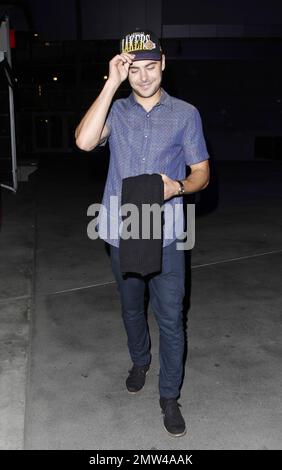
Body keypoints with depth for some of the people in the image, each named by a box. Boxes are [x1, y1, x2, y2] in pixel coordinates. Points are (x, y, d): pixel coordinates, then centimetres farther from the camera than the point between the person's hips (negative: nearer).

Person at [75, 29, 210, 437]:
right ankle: (140, 362, 48)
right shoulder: (115, 111, 1)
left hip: (165, 236, -1)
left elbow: (202, 173, 2)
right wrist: (112, 83, -19)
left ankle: (170, 397, 23)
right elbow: (84, 141, -20)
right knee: (132, 310, 21)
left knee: (171, 320, 3)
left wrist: (178, 186, -20)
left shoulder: (185, 114, 0)